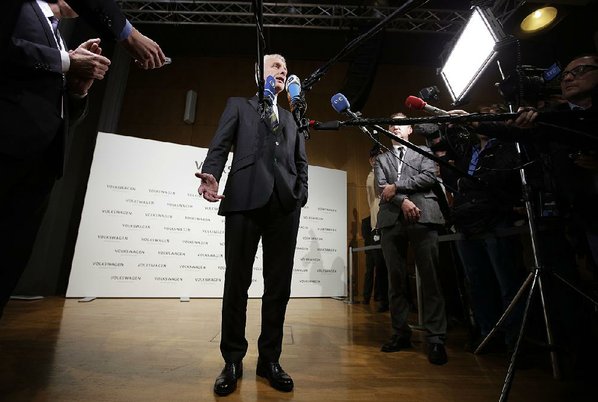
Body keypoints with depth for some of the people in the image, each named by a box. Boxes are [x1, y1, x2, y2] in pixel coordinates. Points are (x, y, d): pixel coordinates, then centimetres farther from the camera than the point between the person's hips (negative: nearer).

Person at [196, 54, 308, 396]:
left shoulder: (292, 117, 28)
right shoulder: (239, 105, 21)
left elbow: (301, 161, 19)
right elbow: (220, 146, 7)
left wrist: (301, 194, 2)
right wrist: (211, 175, -14)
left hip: (285, 203, 3)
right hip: (246, 198, -2)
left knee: (279, 284, 2)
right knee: (237, 281, 0)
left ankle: (270, 359, 15)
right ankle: (233, 360, 15)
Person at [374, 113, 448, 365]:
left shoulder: (423, 152, 20)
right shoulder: (381, 159, 23)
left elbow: (429, 177, 2)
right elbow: (382, 188, 6)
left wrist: (396, 187, -5)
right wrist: (403, 201, -10)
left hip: (422, 217, -1)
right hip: (391, 220, 2)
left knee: (430, 278, -6)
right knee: (396, 280, 3)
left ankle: (435, 338, -1)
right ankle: (401, 333, 12)